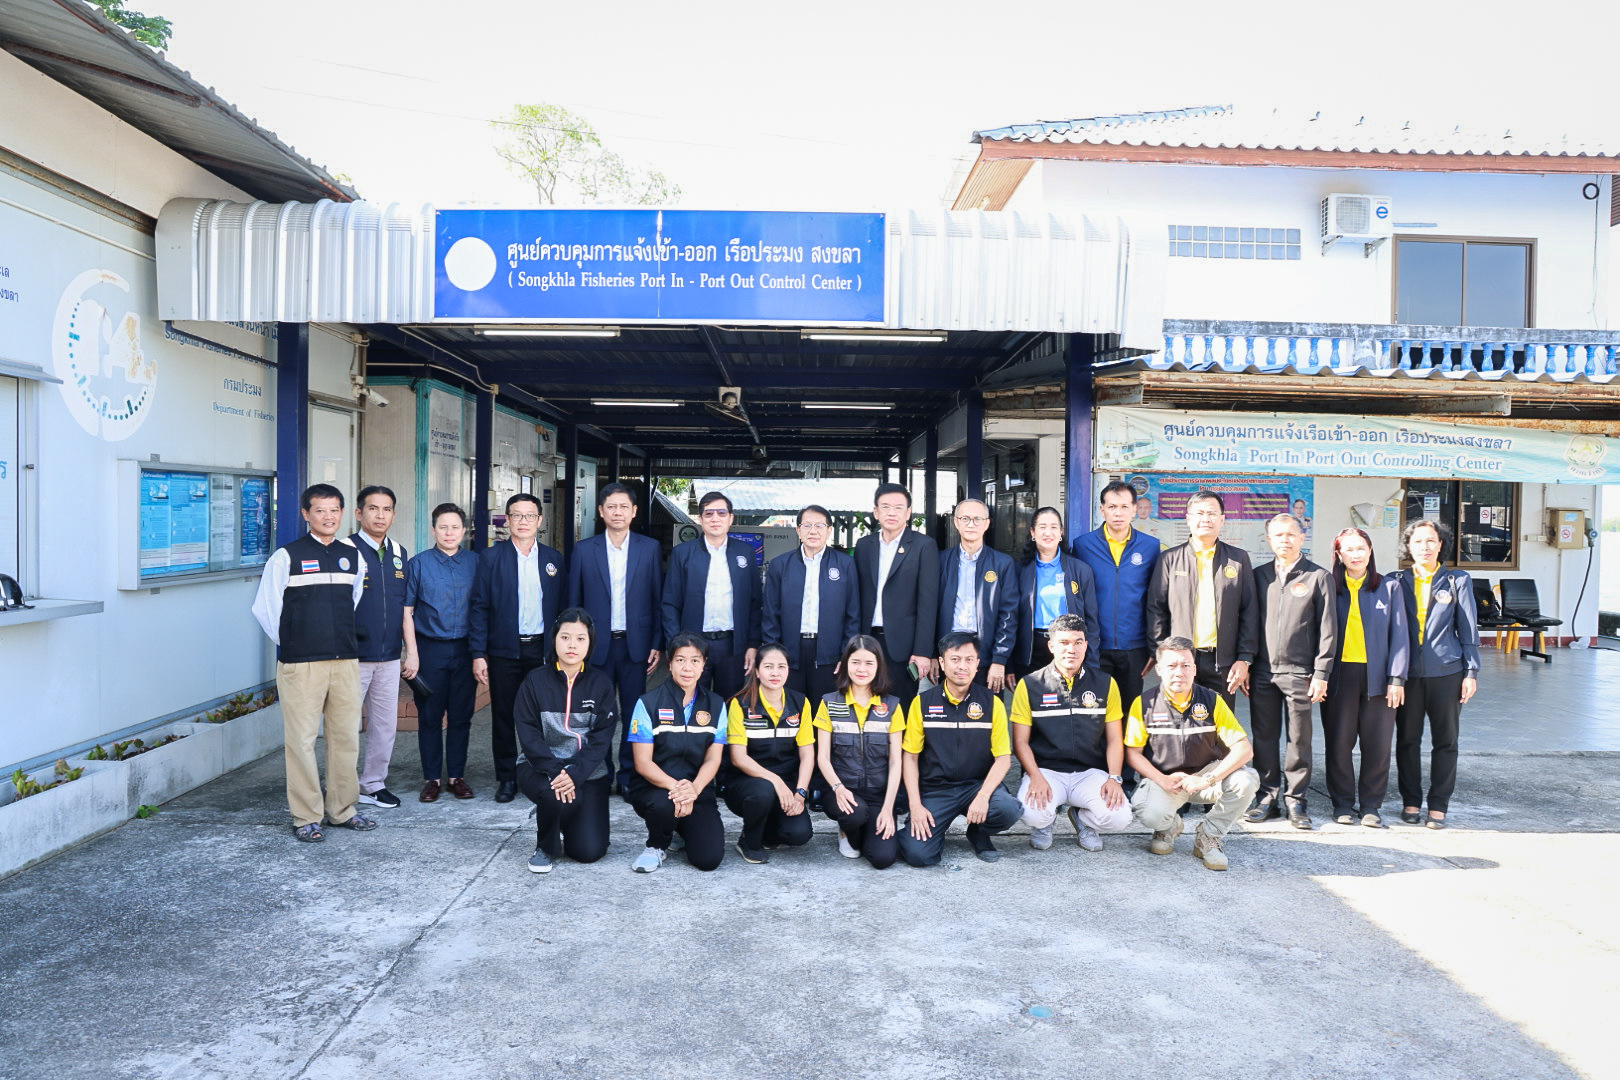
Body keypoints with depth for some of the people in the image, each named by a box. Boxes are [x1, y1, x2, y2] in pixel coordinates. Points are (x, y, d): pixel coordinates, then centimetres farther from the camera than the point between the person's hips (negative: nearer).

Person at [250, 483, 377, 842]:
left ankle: (342, 809, 21)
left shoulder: (353, 556, 10)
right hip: (301, 664, -4)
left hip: (345, 661, 4)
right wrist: (290, 642, 8)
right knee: (302, 740, 0)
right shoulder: (287, 556, -3)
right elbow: (264, 607, 3)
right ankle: (306, 817, 10)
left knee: (346, 736, 8)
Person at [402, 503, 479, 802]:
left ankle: (456, 776, 17)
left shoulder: (475, 563, 5)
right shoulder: (419, 563, 0)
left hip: (465, 650, 1)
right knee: (430, 717, 4)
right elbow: (407, 611, 1)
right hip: (430, 649, -1)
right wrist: (412, 653, -5)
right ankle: (432, 778, 15)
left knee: (461, 716, 6)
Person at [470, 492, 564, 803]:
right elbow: (479, 607, 0)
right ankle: (507, 779, 16)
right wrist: (478, 654, -6)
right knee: (503, 716, 5)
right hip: (504, 650, -1)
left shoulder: (553, 558, 8)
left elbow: (562, 606, 8)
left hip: (542, 648, 1)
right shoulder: (491, 557, 2)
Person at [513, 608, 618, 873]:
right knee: (559, 797, -36)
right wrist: (555, 772, -24)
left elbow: (601, 738, -7)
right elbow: (529, 735, -9)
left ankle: (564, 821, 26)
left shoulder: (601, 683, 0)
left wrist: (574, 773, -23)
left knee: (590, 851, -10)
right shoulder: (536, 681, -3)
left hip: (587, 771, 2)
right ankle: (545, 847, -2)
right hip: (539, 766, -1)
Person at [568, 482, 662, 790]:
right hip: (597, 645, 0)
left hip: (636, 645, 0)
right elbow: (574, 603, 5)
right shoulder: (583, 550, 3)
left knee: (633, 714, 6)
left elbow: (658, 601, 4)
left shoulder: (650, 548, 3)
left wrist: (656, 645, -1)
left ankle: (630, 775, 19)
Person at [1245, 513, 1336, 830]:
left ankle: (1295, 800, 13)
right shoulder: (1258, 576, 10)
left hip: (1299, 672, -3)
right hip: (1262, 671, 3)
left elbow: (1327, 628, 0)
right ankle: (1268, 797, 16)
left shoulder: (1318, 577, 2)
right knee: (1264, 737, 7)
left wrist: (1321, 673, -6)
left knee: (1299, 739, 3)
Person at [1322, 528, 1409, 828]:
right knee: (1339, 742, 2)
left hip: (1376, 676, 0)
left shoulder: (1389, 587, 6)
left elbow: (1399, 634, 3)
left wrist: (1397, 678, -5)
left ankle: (1370, 804, 16)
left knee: (1377, 744, 3)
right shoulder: (1330, 588, 6)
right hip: (1339, 675, 0)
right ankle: (1342, 803, 15)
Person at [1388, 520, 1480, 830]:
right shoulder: (1396, 582, 6)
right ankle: (1410, 801, 18)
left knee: (1445, 741, 5)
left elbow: (1468, 629, 5)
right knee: (1407, 740, 5)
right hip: (1407, 673, 0)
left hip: (1446, 672, 0)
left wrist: (1471, 672, 0)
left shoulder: (1458, 580, 5)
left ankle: (1438, 806, 14)